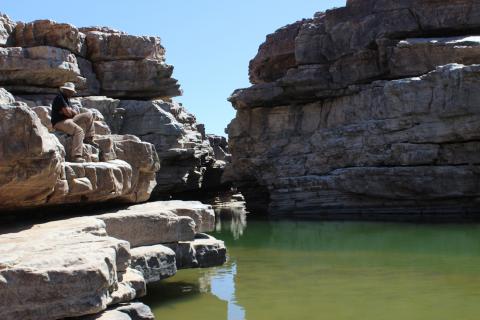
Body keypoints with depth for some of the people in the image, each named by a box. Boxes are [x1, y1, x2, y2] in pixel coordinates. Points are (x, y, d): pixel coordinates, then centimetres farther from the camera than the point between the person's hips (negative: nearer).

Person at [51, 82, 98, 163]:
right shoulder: (59, 98, -12)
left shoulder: (67, 99, 20)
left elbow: (72, 113, 15)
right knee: (79, 130, -34)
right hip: (60, 122, -10)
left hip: (69, 120, 10)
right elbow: (68, 112, -20)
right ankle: (76, 156, -39)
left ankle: (88, 138, 7)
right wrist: (73, 111, 1)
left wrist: (71, 111, -7)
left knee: (89, 115, 7)